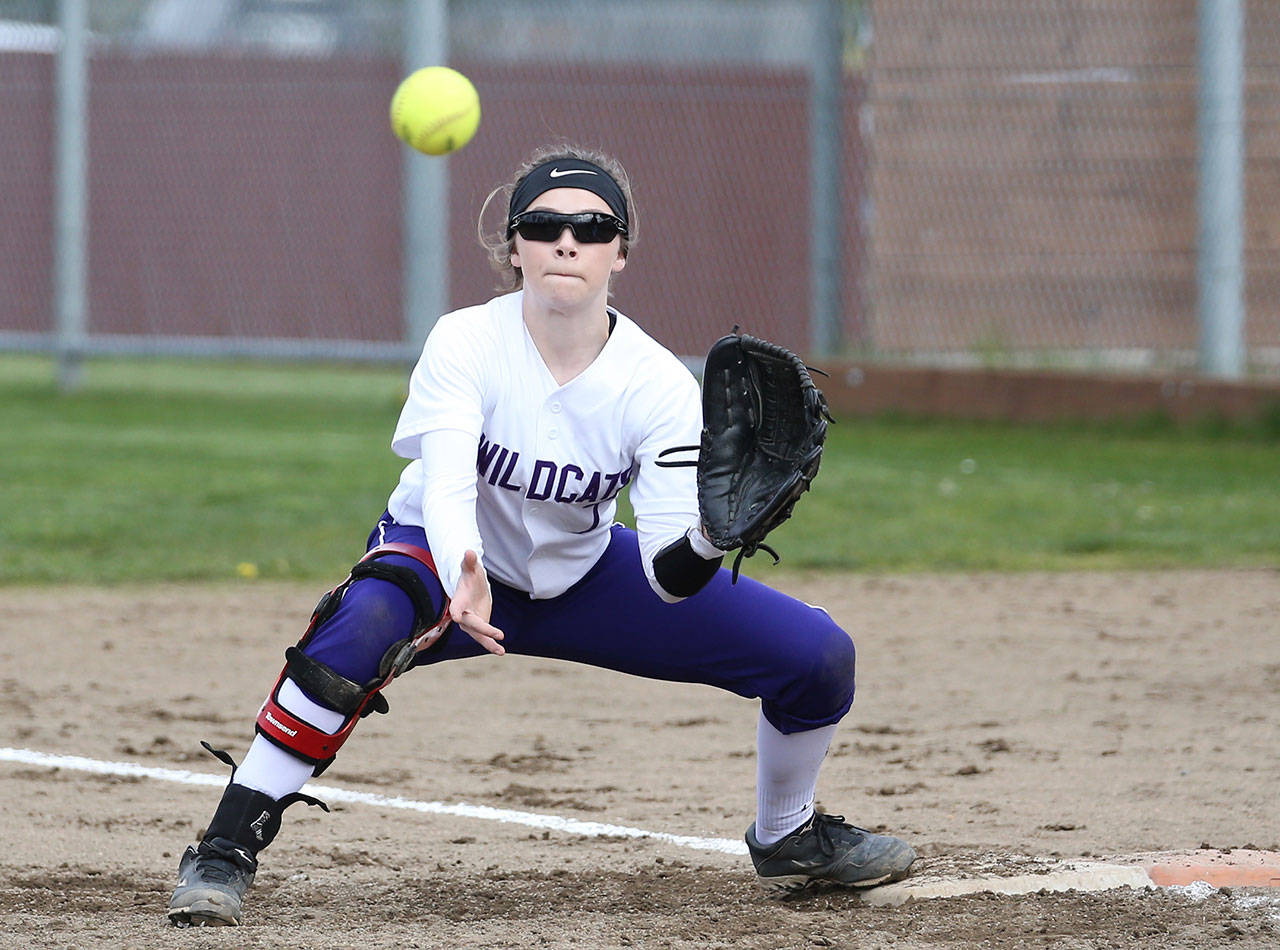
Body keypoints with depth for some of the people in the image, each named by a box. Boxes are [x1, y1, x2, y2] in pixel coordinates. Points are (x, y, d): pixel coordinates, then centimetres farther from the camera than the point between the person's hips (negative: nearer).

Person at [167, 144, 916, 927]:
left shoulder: (659, 384, -21)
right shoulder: (465, 344, -26)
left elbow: (665, 578, -27)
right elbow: (447, 488, -39)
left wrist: (708, 535, -50)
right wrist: (464, 582, -61)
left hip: (582, 576, 3)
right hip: (452, 564, -3)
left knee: (817, 654, -6)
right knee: (361, 625, -40)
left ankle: (787, 839, 25)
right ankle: (226, 850, -28)